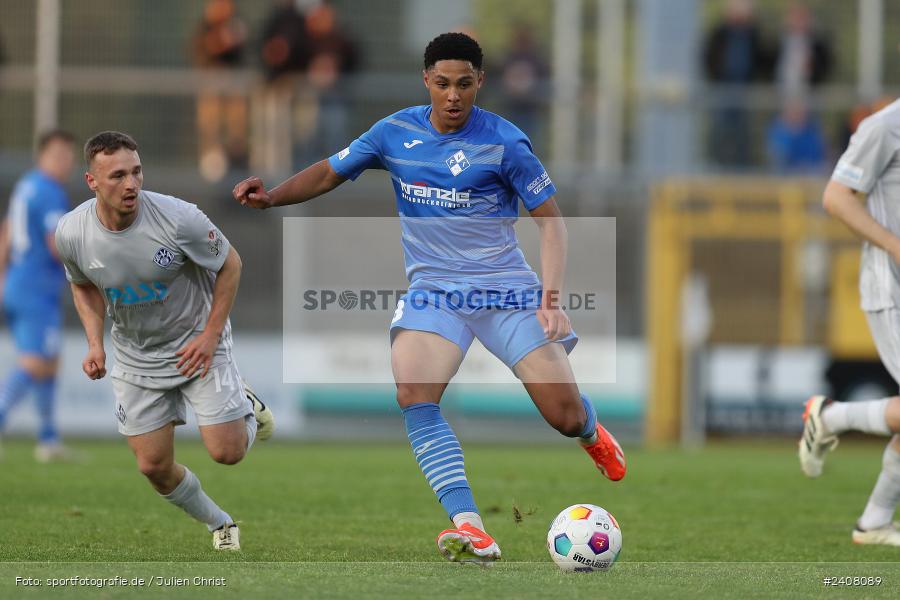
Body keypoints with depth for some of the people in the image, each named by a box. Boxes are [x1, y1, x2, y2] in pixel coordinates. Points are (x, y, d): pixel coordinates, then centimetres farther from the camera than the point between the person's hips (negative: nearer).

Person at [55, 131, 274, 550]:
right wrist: (95, 343, -7)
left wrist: (210, 337, -14)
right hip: (136, 355, 3)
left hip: (197, 344, -3)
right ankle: (220, 524, 30)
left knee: (227, 452, -8)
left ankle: (244, 407, 28)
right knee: (155, 467, 2)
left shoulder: (178, 218, -28)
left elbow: (230, 265, -10)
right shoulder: (71, 233, -18)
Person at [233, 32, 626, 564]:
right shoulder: (396, 133, 0)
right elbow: (330, 173, 10)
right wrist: (272, 196, -8)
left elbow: (549, 217, -4)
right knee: (414, 398, -26)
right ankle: (471, 531, -31)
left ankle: (591, 432, 37)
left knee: (565, 415, -5)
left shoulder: (504, 142, -9)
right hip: (433, 289, 2)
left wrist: (552, 294, -16)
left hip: (506, 286, -2)